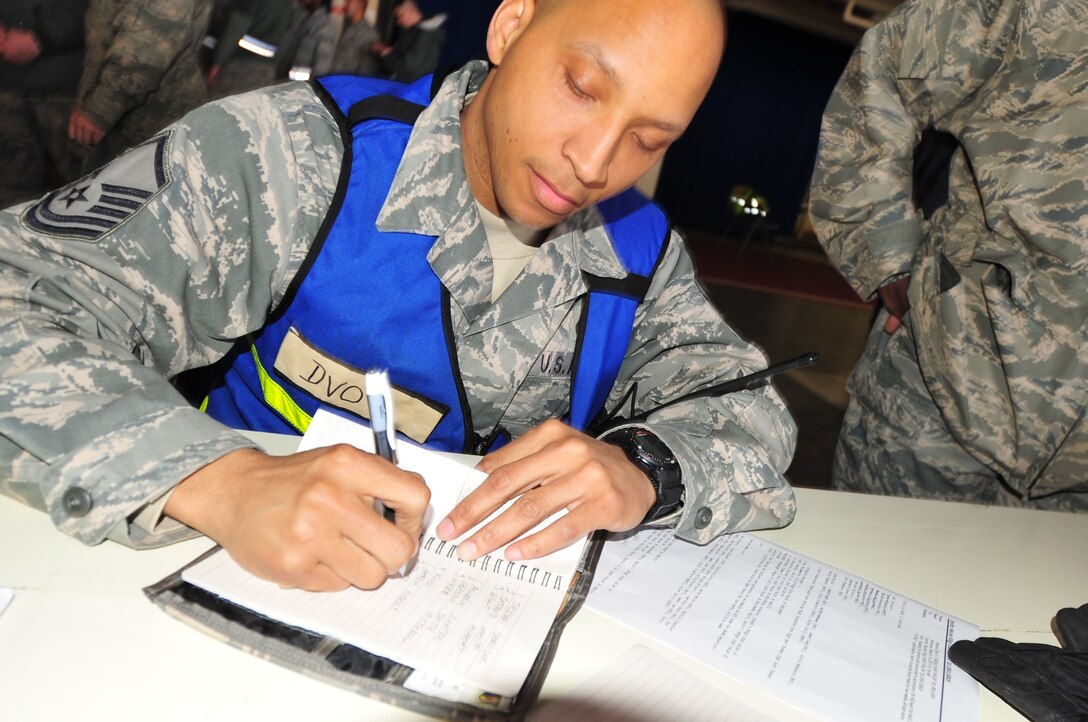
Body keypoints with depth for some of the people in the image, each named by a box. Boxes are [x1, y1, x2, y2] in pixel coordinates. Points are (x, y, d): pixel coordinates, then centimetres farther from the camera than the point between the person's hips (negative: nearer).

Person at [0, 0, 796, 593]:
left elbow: (750, 409, -2)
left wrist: (642, 468, -25)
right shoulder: (299, 152, -17)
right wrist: (216, 481, -38)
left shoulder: (640, 251, -3)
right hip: (247, 575, -3)